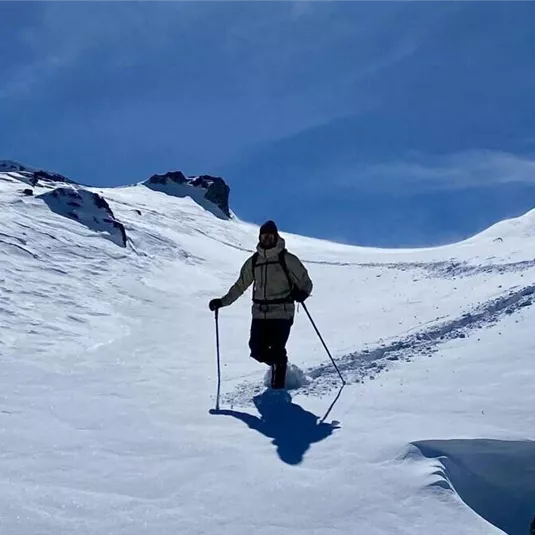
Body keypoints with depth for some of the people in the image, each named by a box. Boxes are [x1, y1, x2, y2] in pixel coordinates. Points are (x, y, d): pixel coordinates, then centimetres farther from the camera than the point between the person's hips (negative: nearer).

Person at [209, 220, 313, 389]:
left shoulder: (287, 259, -1)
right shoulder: (253, 261, 12)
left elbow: (306, 282, 0)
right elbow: (240, 285, 18)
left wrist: (301, 292, -23)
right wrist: (222, 301, 9)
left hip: (282, 313, -4)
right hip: (260, 314, 4)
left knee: (277, 351, -12)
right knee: (258, 352, -2)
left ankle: (278, 387, 5)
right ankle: (281, 365, 29)